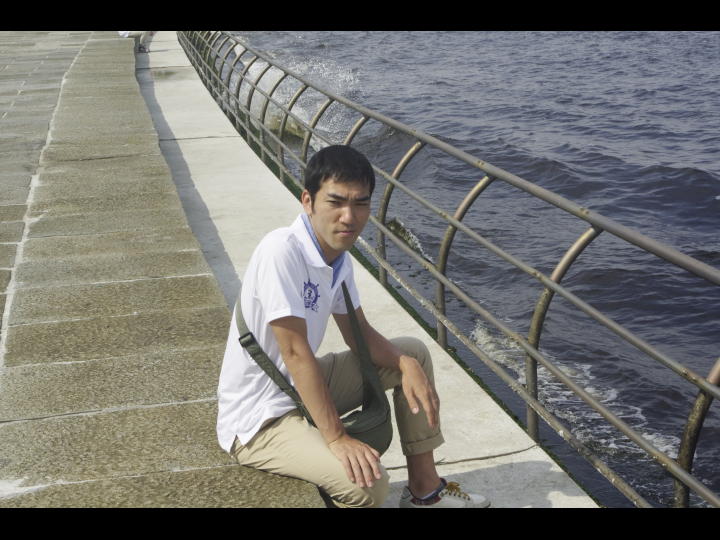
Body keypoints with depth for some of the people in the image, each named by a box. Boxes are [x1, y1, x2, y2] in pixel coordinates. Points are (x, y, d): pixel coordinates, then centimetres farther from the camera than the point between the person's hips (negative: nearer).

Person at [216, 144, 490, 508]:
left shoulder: (338, 255, 0)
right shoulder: (281, 251, -27)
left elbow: (359, 334, 9)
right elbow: (295, 351, -27)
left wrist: (407, 364, -10)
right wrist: (336, 438, -27)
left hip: (302, 387, 9)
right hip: (258, 421, -9)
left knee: (414, 353, 13)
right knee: (368, 483, -30)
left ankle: (423, 487, 18)